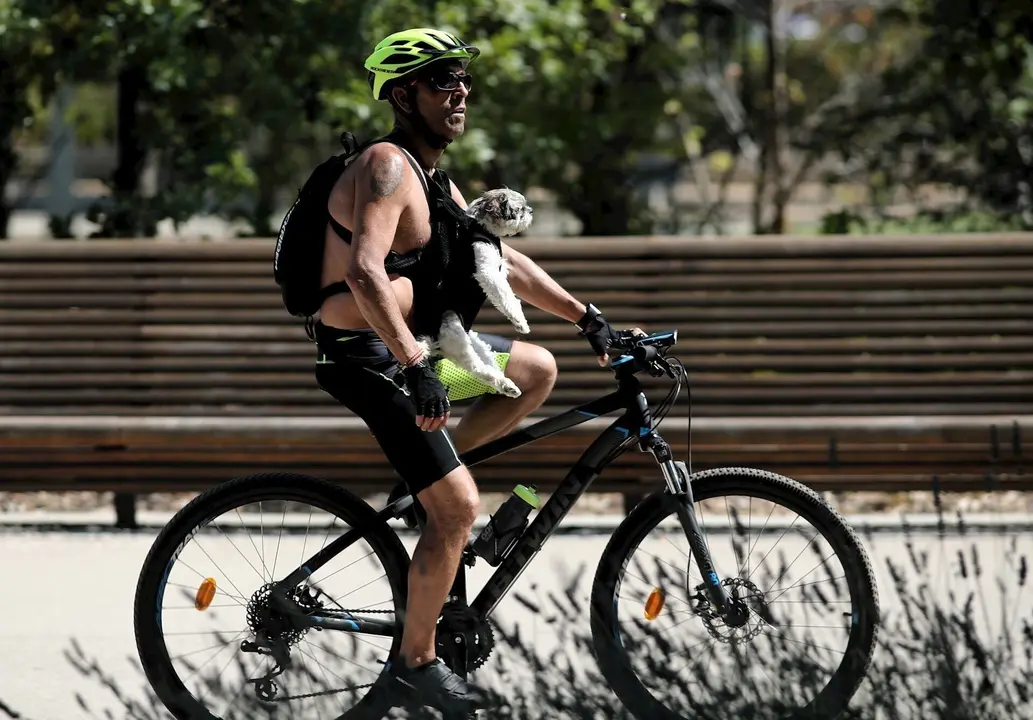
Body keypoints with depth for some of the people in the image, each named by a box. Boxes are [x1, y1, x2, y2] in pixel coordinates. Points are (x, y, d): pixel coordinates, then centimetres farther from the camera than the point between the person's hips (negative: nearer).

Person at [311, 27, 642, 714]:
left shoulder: (433, 178, 13)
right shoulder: (386, 167, -19)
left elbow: (503, 260, 21)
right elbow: (364, 272, -33)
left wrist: (585, 316, 17)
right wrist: (417, 368, -39)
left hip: (406, 344, 10)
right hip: (367, 356, -10)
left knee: (537, 370, 17)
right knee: (458, 507, -13)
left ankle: (430, 472, 15)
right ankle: (417, 660, 1)